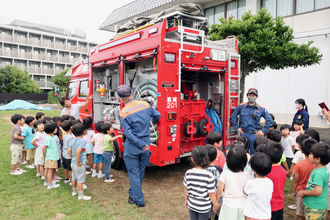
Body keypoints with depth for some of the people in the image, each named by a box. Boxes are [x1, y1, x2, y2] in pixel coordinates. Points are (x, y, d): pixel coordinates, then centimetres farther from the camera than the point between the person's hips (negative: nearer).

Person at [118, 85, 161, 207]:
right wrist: (154, 122, 32)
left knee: (134, 173, 9)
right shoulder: (144, 104, -3)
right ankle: (133, 193, 39)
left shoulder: (124, 112, -16)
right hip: (146, 141, 5)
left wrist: (141, 145, -12)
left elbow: (128, 133, -18)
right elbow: (157, 115, 10)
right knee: (140, 171, 20)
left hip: (132, 147, -5)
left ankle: (138, 200, 16)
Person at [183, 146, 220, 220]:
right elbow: (211, 194, -16)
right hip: (204, 207, -3)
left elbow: (186, 189, 0)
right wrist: (216, 205, 2)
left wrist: (186, 199, 18)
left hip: (191, 205, 3)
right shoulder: (209, 176, -24)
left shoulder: (188, 173, -14)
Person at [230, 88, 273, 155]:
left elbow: (269, 120, 5)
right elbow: (233, 117, 10)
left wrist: (263, 131, -2)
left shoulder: (261, 109, 1)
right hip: (243, 133, 0)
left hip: (255, 134, 0)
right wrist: (237, 127, 4)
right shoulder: (241, 106, 1)